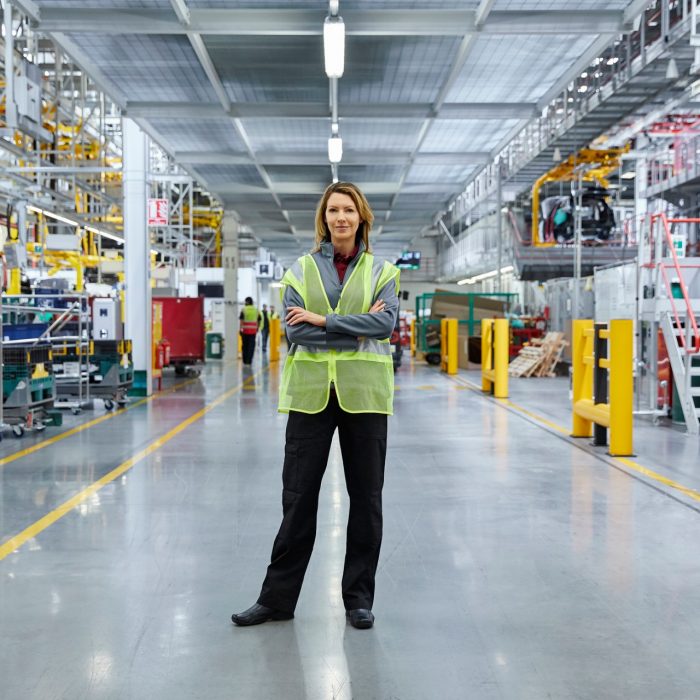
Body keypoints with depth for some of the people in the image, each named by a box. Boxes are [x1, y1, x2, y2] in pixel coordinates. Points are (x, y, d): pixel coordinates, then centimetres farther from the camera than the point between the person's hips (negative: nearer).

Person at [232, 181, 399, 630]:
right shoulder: (301, 270, 7)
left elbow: (386, 322, -11)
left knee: (366, 499, 6)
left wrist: (323, 320, -14)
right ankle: (278, 598, 16)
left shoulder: (382, 272, 7)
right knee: (298, 497, 4)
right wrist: (357, 329, -12)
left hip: (364, 393, 0)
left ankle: (359, 599, 19)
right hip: (311, 392, 0)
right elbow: (296, 329, -7)